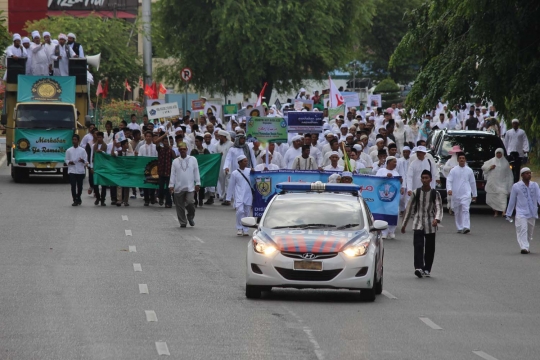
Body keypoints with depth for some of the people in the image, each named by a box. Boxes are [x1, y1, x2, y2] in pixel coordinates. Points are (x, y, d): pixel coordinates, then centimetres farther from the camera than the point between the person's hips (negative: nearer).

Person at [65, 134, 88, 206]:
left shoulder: (82, 150, 4)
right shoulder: (69, 150, 6)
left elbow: (85, 161, 4)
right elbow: (66, 160, 9)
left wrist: (82, 161, -19)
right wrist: (69, 162, -13)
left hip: (80, 171, 1)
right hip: (72, 170, -1)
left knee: (80, 186, 7)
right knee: (73, 186, -9)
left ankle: (78, 198, 29)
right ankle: (75, 200, -4)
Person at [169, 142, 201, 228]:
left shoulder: (193, 160, 5)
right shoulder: (175, 161, 6)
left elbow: (196, 172, 7)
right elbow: (172, 174, 6)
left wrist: (197, 183, 4)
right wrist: (171, 185, 1)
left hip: (190, 187, -2)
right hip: (178, 188, 2)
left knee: (190, 202, -17)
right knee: (180, 206, 3)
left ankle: (191, 216, 11)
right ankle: (182, 223, 15)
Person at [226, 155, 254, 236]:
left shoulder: (249, 171, 8)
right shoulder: (234, 173, 2)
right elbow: (231, 186, 6)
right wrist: (228, 198, 7)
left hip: (248, 196, 3)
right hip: (239, 195, -3)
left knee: (247, 212, 5)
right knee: (240, 211, -18)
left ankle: (245, 230, 14)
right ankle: (239, 228, -3)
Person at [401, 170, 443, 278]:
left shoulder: (435, 194, 1)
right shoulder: (416, 193, 4)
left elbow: (439, 208, -7)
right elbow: (409, 208, 10)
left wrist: (437, 219, -28)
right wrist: (404, 224, 12)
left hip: (430, 225, 0)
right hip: (418, 223, 0)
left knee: (429, 248, 5)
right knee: (418, 246, -15)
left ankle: (427, 269, 17)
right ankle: (418, 268, -25)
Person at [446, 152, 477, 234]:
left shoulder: (469, 170, 7)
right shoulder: (454, 170, 4)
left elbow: (473, 183, 15)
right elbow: (449, 180, 1)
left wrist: (474, 194, 19)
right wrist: (449, 189, -18)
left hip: (466, 194, -2)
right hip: (456, 194, 2)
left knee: (465, 210, -16)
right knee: (457, 212, 9)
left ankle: (466, 227, -24)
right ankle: (459, 228, 21)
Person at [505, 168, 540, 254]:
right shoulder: (516, 186, 0)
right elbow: (512, 201, 6)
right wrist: (508, 213, 9)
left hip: (532, 213, 3)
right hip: (521, 213, -3)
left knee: (530, 232, 10)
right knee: (522, 230, -17)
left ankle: (526, 247, 24)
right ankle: (524, 247, -26)